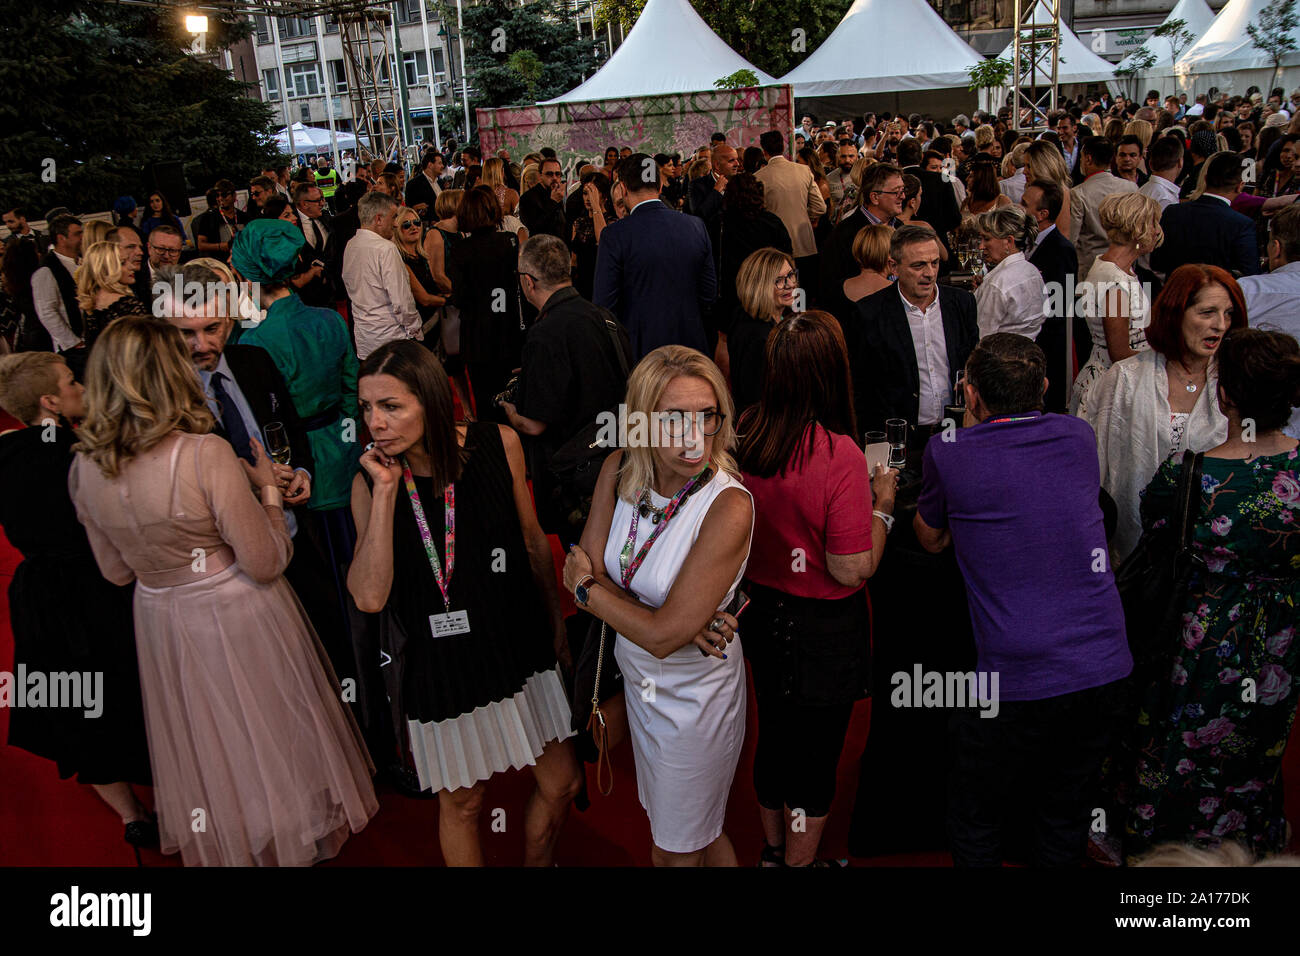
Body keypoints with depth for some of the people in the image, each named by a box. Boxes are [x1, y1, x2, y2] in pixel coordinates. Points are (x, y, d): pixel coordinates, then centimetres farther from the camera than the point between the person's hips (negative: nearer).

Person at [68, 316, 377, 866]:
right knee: (270, 732, 19)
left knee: (203, 743, 25)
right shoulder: (205, 454, -27)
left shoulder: (85, 470, -9)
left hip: (160, 619, 5)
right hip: (237, 615, -5)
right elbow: (266, 562, -21)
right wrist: (268, 488, -8)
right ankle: (295, 837, 40)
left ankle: (220, 844, 47)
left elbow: (116, 572, 5)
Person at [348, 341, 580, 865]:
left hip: (519, 646, 2)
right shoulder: (369, 482, -12)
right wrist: (385, 492, -26)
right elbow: (370, 597, -24)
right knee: (461, 803, 15)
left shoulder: (499, 444, -11)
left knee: (561, 784, 15)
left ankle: (537, 862, 44)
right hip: (441, 662, -1)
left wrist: (555, 621, 14)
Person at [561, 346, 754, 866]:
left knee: (676, 851, 16)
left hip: (694, 700, -6)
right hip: (639, 679, 6)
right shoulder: (619, 471, -11)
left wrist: (585, 587, -15)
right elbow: (586, 570, -12)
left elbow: (662, 636, -29)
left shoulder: (729, 506, -30)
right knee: (668, 821, 29)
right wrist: (682, 621, -24)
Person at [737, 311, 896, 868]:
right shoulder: (839, 455, -27)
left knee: (773, 737, 24)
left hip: (760, 613, 6)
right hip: (823, 629, -6)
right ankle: (800, 862, 34)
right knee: (816, 753, 15)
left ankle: (773, 850, 45)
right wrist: (882, 505, -8)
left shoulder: (744, 435, -10)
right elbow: (852, 570, -24)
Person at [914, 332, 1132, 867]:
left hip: (1016, 681, -5)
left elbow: (932, 540, 13)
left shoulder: (948, 454, -6)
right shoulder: (1078, 437, 6)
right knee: (1066, 825, 23)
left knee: (975, 832, 16)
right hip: (1106, 672, 5)